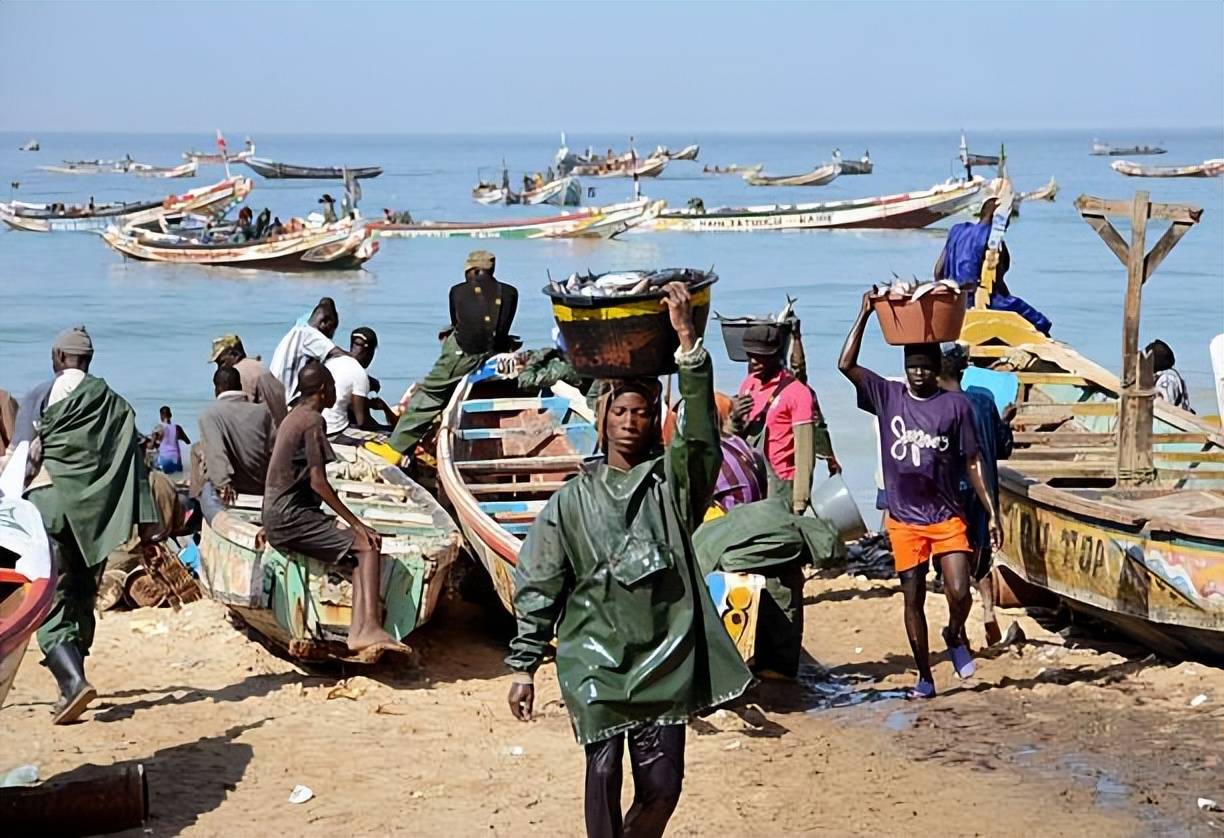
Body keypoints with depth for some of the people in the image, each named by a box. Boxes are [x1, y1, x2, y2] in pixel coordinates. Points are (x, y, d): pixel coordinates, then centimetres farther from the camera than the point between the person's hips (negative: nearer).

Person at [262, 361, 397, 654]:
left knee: (364, 544, 7)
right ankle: (368, 628, -31)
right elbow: (318, 481, -17)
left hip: (277, 519, 10)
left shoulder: (293, 417, 19)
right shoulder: (313, 421, -11)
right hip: (291, 518, -10)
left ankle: (359, 629, -8)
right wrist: (356, 524, -15)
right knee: (367, 546, -16)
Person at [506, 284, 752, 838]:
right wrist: (523, 666, 1)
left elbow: (700, 430, -13)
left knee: (662, 787, 3)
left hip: (666, 661, 1)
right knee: (604, 774, -6)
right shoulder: (573, 500, 5)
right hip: (596, 663, -1)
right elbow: (538, 589, 6)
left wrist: (686, 337, -21)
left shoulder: (674, 482, 6)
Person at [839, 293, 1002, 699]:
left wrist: (992, 513, -2)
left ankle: (955, 635, 22)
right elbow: (846, 365, -9)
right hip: (904, 520, 1)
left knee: (959, 594, -12)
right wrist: (865, 314, -12)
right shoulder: (888, 397, 2)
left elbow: (972, 462, 2)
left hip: (947, 516, -1)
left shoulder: (955, 404, -1)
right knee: (913, 600, 6)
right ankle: (924, 676, 19)